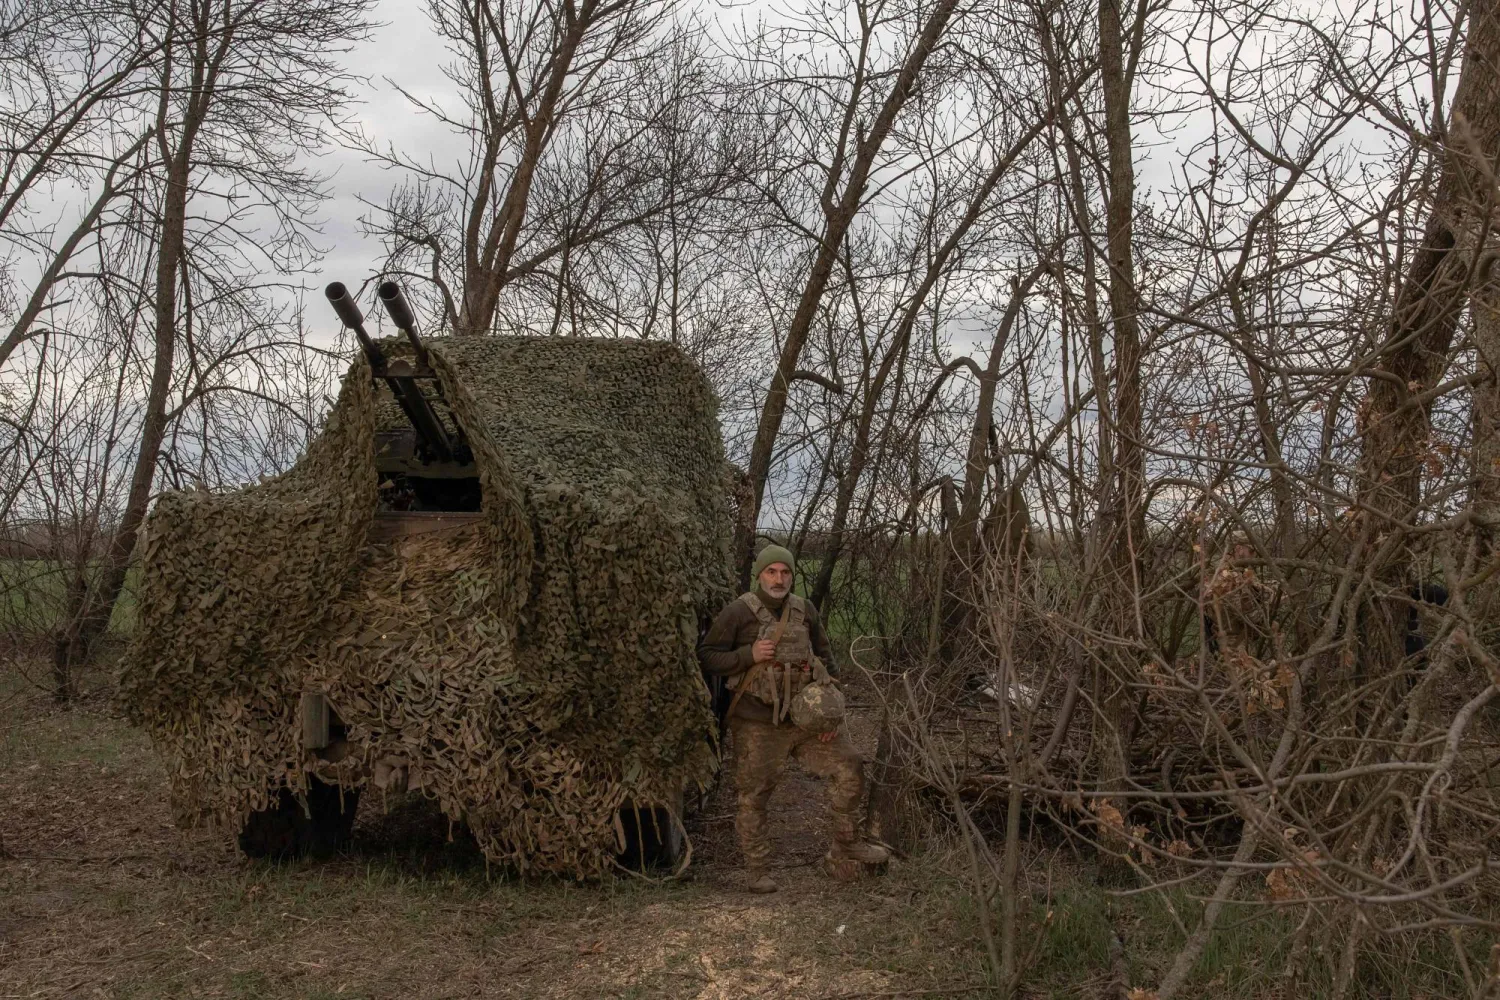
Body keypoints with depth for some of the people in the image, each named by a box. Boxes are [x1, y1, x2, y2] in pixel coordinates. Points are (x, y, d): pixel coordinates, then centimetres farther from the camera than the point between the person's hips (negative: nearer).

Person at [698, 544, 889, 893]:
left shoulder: (805, 611, 7)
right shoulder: (738, 612, -8)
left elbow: (825, 659, 13)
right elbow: (706, 657, -8)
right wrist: (749, 655, -21)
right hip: (758, 723, -4)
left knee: (849, 767, 2)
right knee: (753, 795, 0)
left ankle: (846, 844, 19)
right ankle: (757, 870, 14)